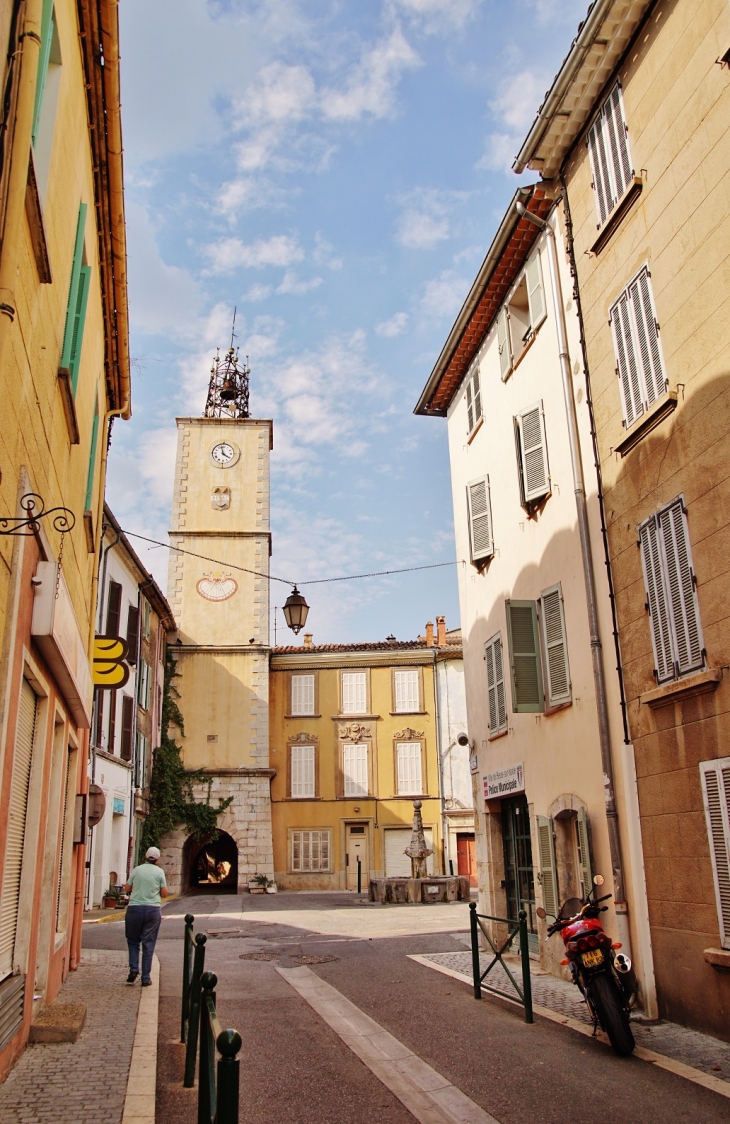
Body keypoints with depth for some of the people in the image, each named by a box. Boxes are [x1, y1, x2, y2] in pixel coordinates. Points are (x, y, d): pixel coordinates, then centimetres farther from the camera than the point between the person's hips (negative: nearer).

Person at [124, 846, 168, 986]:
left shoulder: (137, 870, 3)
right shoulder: (159, 872, 0)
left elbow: (127, 889, 8)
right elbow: (164, 893, 1)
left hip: (135, 908, 0)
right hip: (153, 910, 0)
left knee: (133, 941, 17)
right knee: (148, 944, 4)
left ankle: (133, 969, 0)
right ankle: (146, 978, 5)